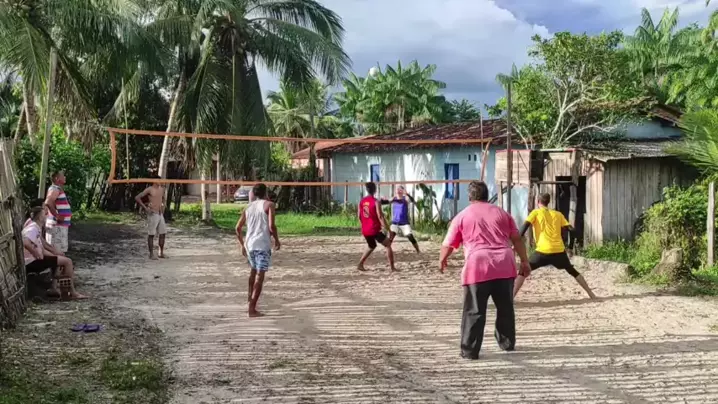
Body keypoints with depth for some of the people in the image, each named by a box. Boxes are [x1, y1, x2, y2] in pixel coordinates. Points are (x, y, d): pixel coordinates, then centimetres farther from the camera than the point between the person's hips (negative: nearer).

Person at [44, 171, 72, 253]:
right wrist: (57, 216, -25)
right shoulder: (55, 189, -14)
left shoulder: (59, 189, 18)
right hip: (57, 226, -10)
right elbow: (48, 203, -31)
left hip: (61, 226, 10)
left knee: (60, 251, 15)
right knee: (56, 250, -9)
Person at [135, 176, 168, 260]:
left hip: (160, 214, 7)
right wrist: (145, 208, -13)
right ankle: (151, 254, 3)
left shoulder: (162, 189, 11)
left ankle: (162, 253, 16)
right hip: (153, 214, -7)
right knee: (151, 234, -1)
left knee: (163, 233, 7)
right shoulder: (149, 189, -9)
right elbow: (137, 197, -12)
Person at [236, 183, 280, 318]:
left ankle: (250, 295, 46)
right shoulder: (269, 205, -2)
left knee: (253, 270, 30)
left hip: (249, 244, 6)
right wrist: (277, 240, 2)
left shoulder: (248, 207, 15)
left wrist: (242, 245, 26)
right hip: (263, 245, -6)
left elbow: (238, 228, 15)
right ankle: (252, 309, -10)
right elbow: (271, 226, -13)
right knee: (260, 276, -5)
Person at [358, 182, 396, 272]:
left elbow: (359, 216, 12)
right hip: (375, 230, -6)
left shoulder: (361, 201, 6)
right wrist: (387, 229, -15)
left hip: (365, 230, 6)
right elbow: (380, 217, -17)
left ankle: (360, 264, 21)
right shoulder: (376, 202, -12)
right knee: (388, 245, 6)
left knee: (371, 247, 28)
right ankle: (392, 267, 1)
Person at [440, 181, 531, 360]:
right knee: (505, 307, 19)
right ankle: (507, 342, 30)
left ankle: (470, 350, 2)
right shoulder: (501, 213, 18)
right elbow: (517, 239, 15)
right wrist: (524, 261, 21)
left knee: (474, 311, 2)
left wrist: (442, 261, 27)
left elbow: (448, 245, 10)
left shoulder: (462, 216, 8)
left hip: (477, 267, -3)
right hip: (504, 266, 3)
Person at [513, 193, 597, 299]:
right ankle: (591, 294, 24)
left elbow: (525, 226, -7)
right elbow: (571, 230, 10)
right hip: (559, 250, 4)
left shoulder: (536, 212, 8)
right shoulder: (558, 214, 17)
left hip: (543, 251, -3)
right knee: (573, 271, 24)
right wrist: (571, 245, 21)